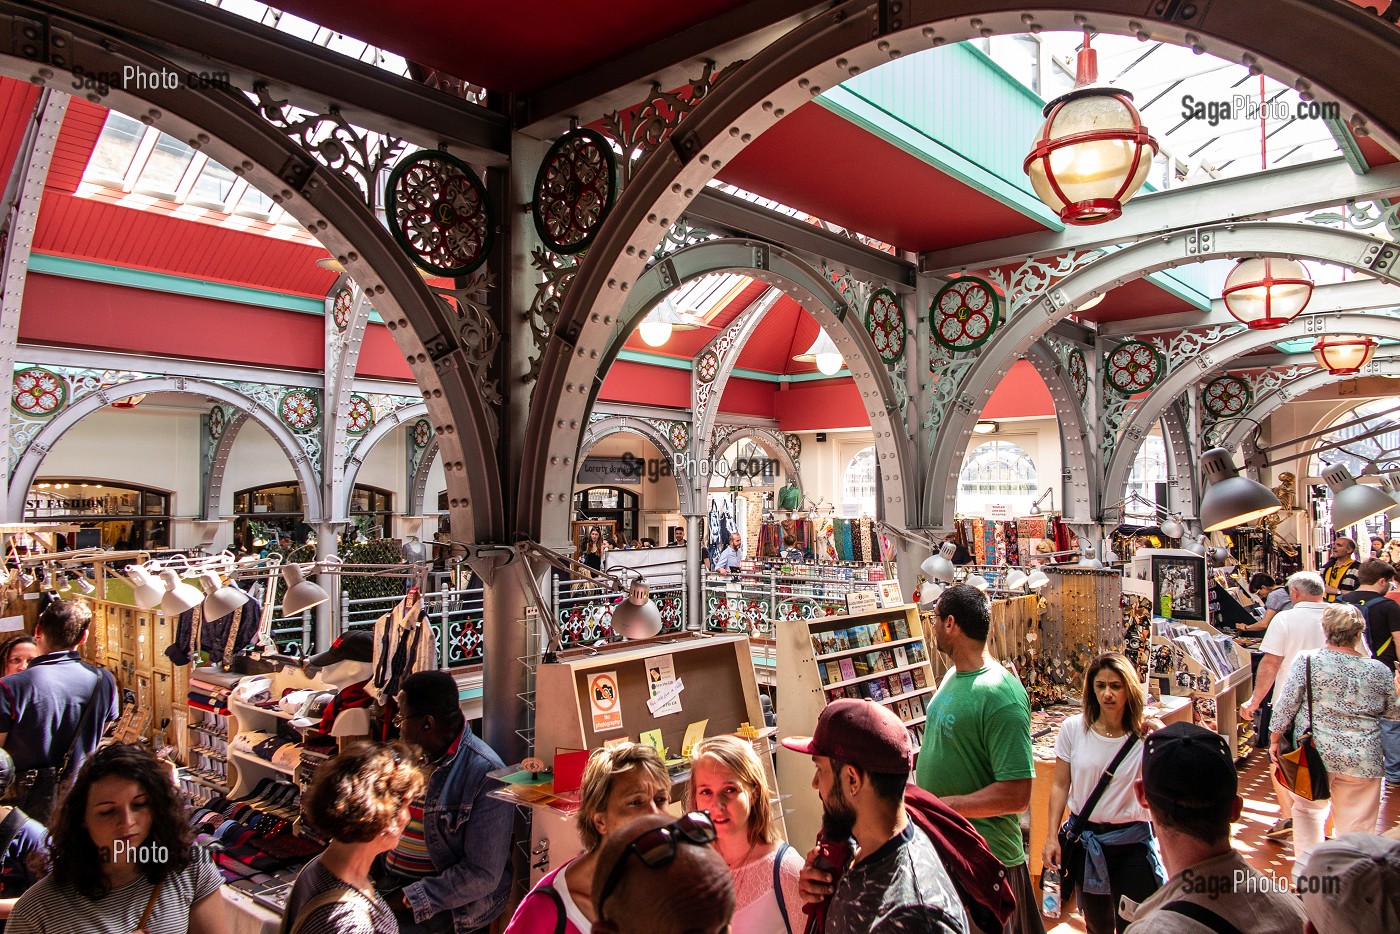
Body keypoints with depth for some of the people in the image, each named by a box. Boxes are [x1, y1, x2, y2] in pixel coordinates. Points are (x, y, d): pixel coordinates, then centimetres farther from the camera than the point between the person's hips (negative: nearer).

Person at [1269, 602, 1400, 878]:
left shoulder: (1307, 662, -10)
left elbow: (1285, 705, -8)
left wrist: (1275, 738, 6)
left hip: (1315, 752, 0)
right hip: (1362, 759, 1)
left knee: (1308, 809, 21)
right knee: (1358, 825, 12)